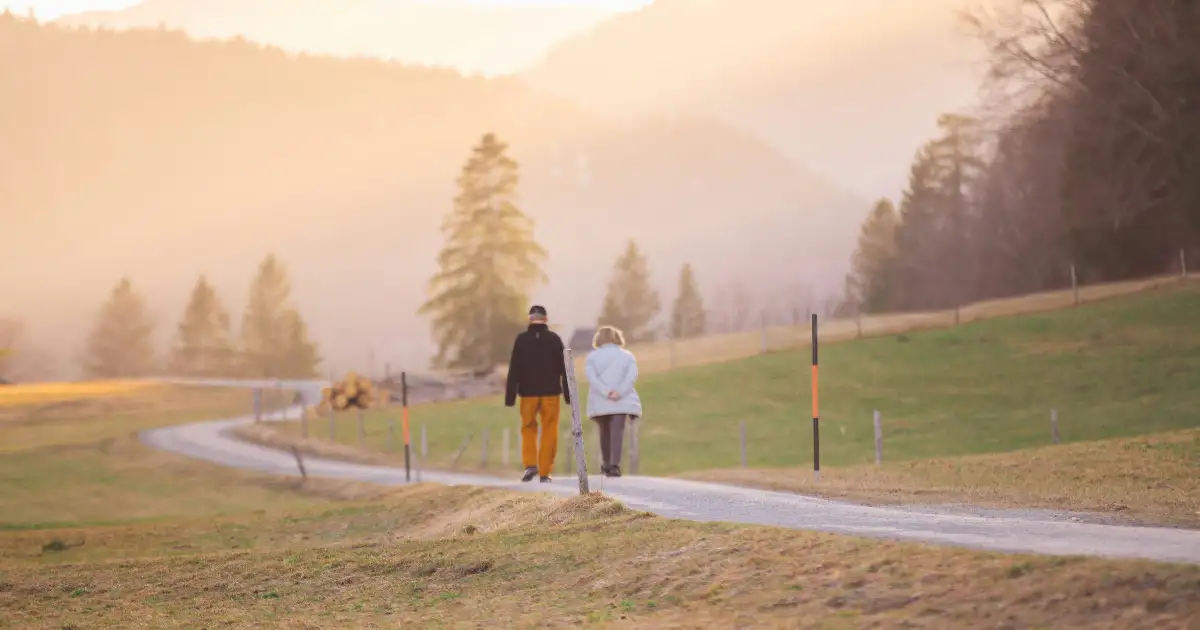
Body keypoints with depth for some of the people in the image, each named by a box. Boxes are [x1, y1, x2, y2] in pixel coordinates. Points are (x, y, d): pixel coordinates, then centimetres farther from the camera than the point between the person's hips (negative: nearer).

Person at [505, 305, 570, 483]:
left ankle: (530, 464, -5)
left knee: (528, 428, 14)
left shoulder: (521, 339, -3)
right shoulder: (554, 339, -2)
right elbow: (563, 368, -1)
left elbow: (514, 370, -4)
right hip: (551, 392, 0)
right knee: (549, 432, 5)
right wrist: (568, 394, 4)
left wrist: (510, 396, -1)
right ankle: (544, 473, 3)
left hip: (528, 392, 0)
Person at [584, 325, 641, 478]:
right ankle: (614, 465, -26)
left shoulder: (592, 357, 9)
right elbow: (632, 376, -6)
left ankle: (607, 465, 23)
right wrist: (619, 392, -14)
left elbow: (592, 378, -7)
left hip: (600, 402, 1)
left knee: (605, 431, 16)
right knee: (617, 430, -10)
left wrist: (606, 392, -14)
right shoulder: (628, 356, 10)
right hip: (622, 401, -1)